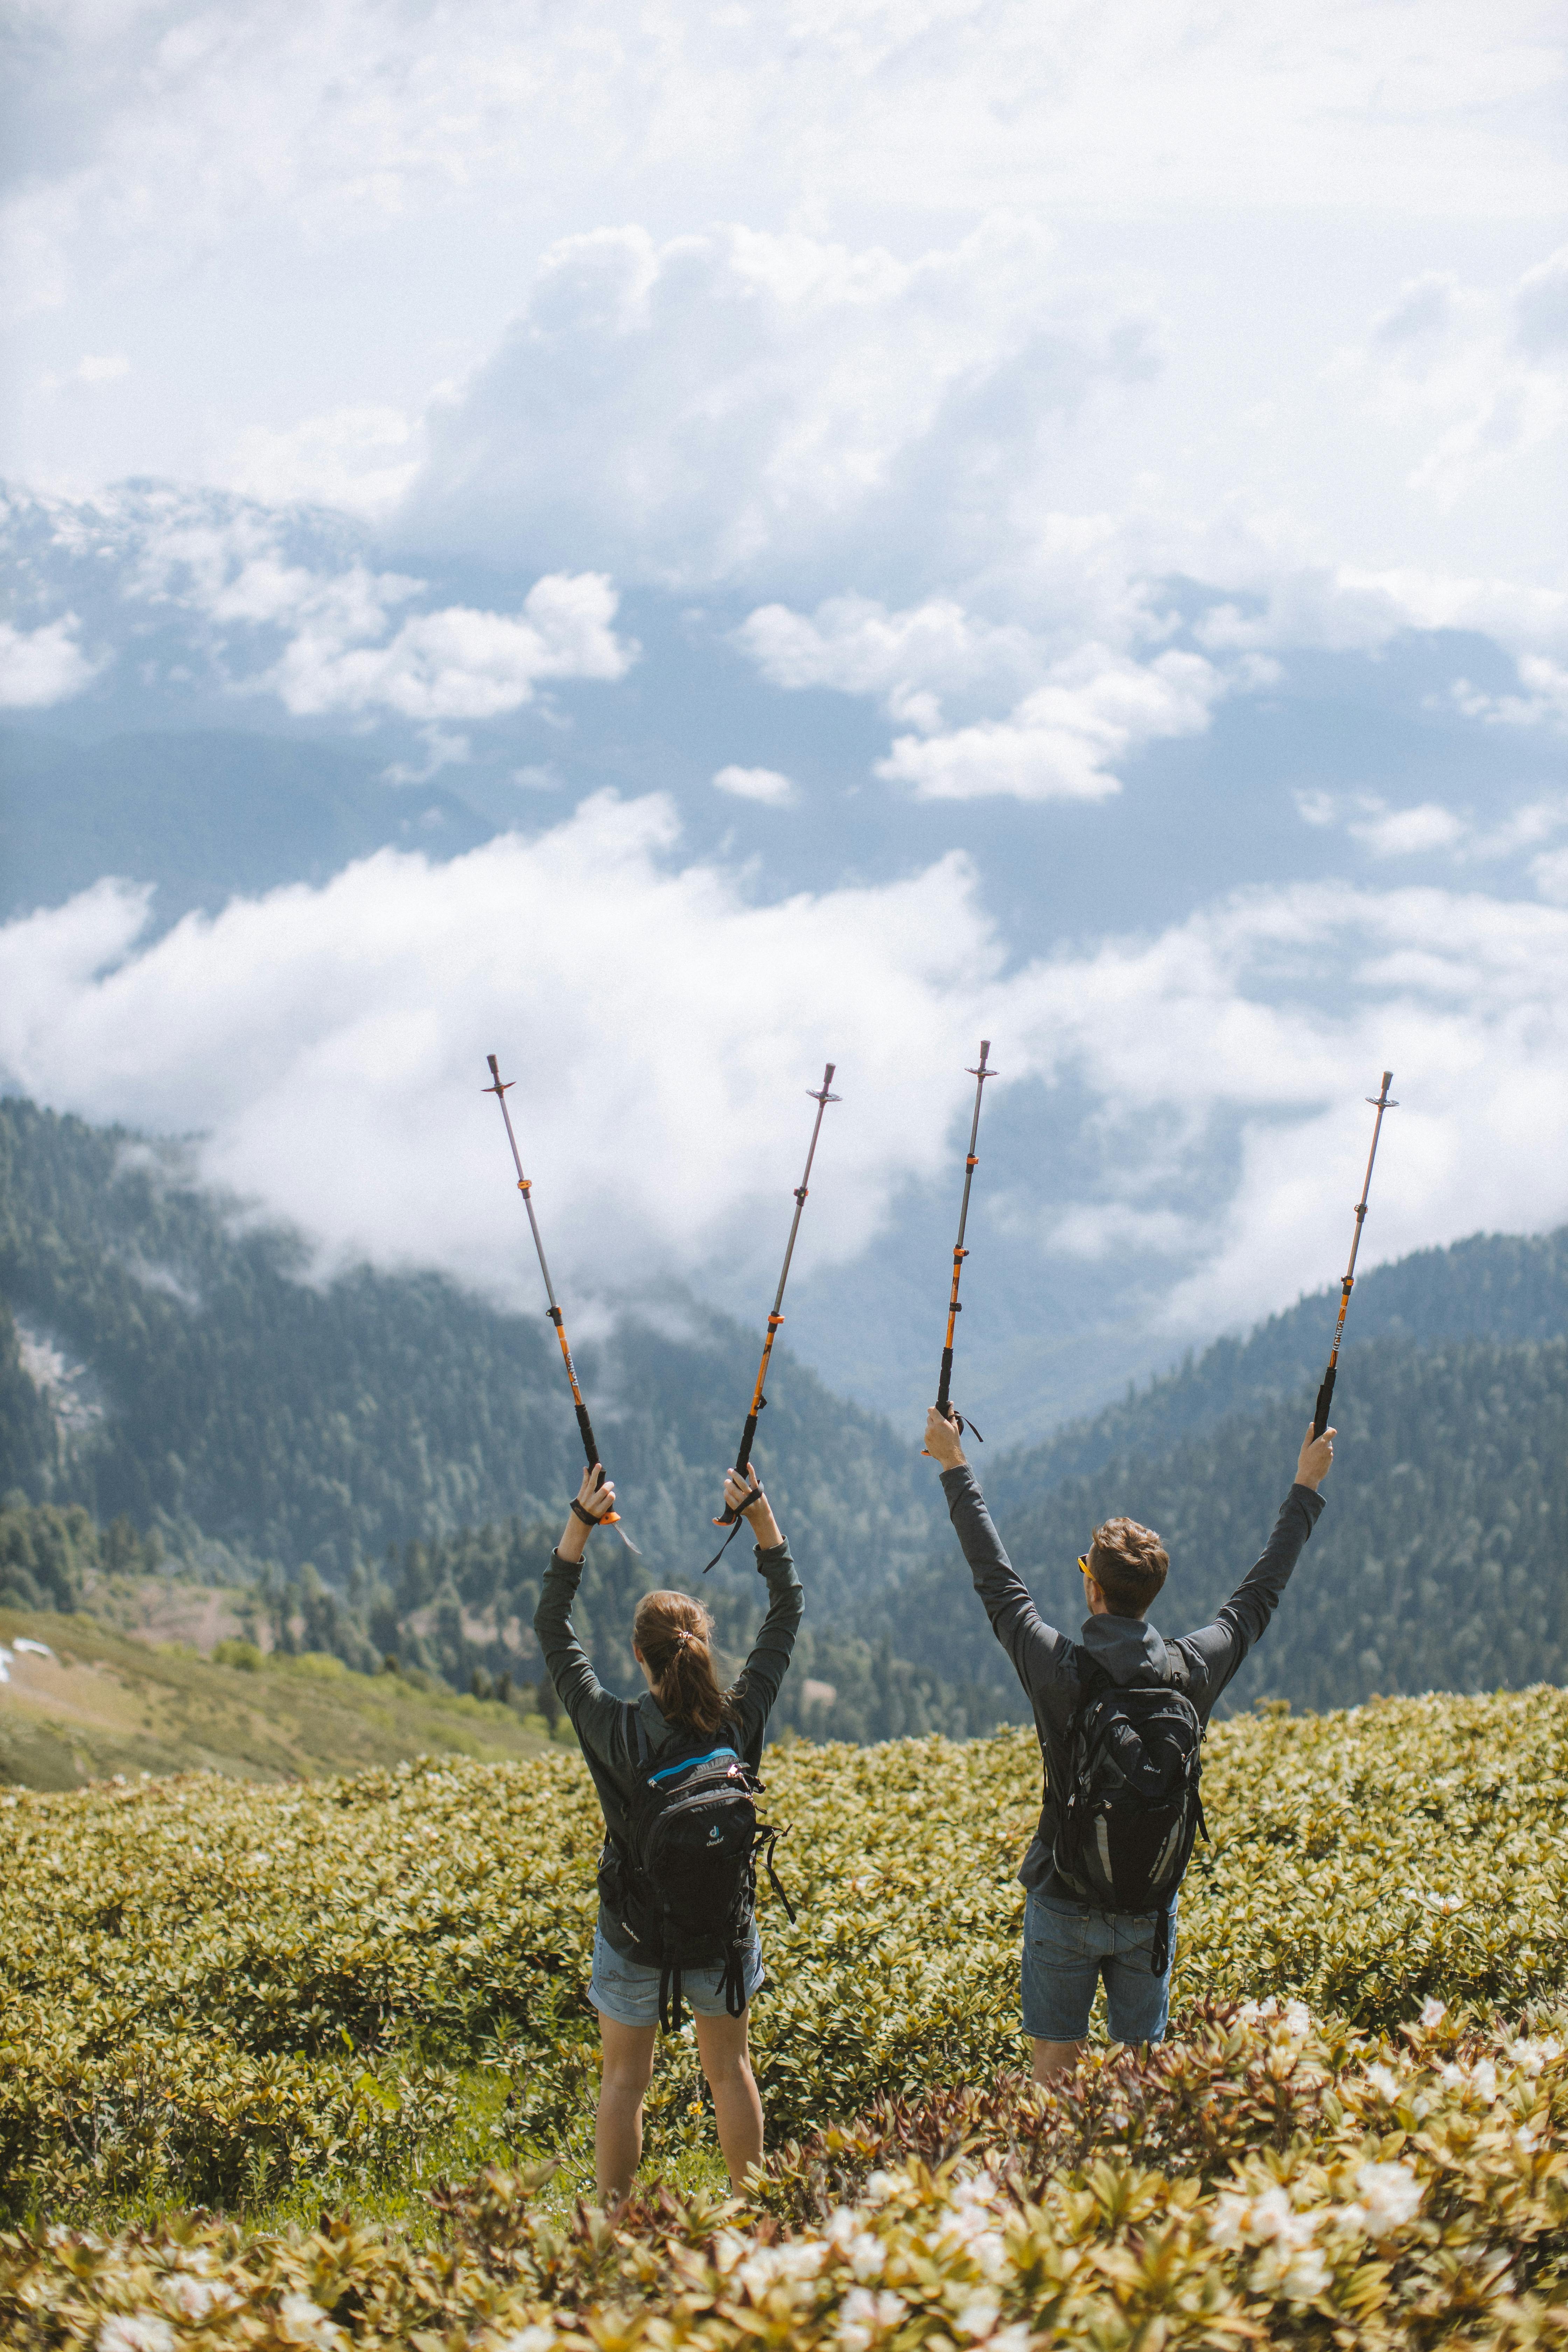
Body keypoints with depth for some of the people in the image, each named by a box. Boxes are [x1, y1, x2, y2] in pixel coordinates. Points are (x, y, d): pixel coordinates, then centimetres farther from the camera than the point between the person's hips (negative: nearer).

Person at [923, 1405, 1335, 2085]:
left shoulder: (1057, 1669, -17)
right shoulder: (1194, 1671, -10)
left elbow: (996, 1580, -4)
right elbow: (1260, 1593, 5)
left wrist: (954, 1467, 7)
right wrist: (1306, 1488, 18)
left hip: (1064, 1904, -2)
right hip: (1151, 1908, 2)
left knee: (1055, 2066, 8)